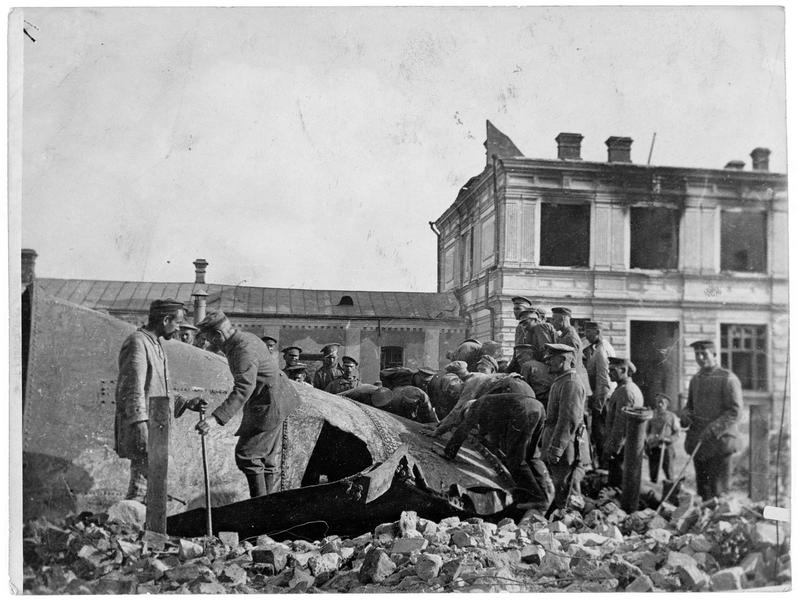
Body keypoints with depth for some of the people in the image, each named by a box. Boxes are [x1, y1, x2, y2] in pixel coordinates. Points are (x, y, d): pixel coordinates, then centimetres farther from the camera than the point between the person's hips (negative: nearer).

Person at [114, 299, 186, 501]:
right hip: (141, 424, -10)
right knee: (143, 475, -9)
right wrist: (140, 424, -24)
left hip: (154, 424, 10)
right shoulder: (137, 342, -13)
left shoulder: (155, 344, 18)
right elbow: (134, 388, -19)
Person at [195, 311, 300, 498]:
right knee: (269, 458, 15)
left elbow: (243, 389, -37)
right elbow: (269, 359, 24)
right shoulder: (246, 337, 7)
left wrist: (216, 418, -45)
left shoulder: (244, 350, -26)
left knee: (246, 455, -8)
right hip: (270, 405, 11)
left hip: (268, 406, -11)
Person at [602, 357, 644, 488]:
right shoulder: (633, 388, 14)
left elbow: (621, 424, -22)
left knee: (616, 484, -4)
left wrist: (610, 449, -18)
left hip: (620, 448, -10)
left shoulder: (625, 391, -19)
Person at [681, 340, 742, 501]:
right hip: (699, 443, 6)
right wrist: (685, 415, 2)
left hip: (719, 442, -6)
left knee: (718, 491, -4)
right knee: (703, 490, 12)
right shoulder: (695, 380, 14)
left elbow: (734, 412, -13)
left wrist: (712, 430, -22)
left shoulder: (728, 379, -7)